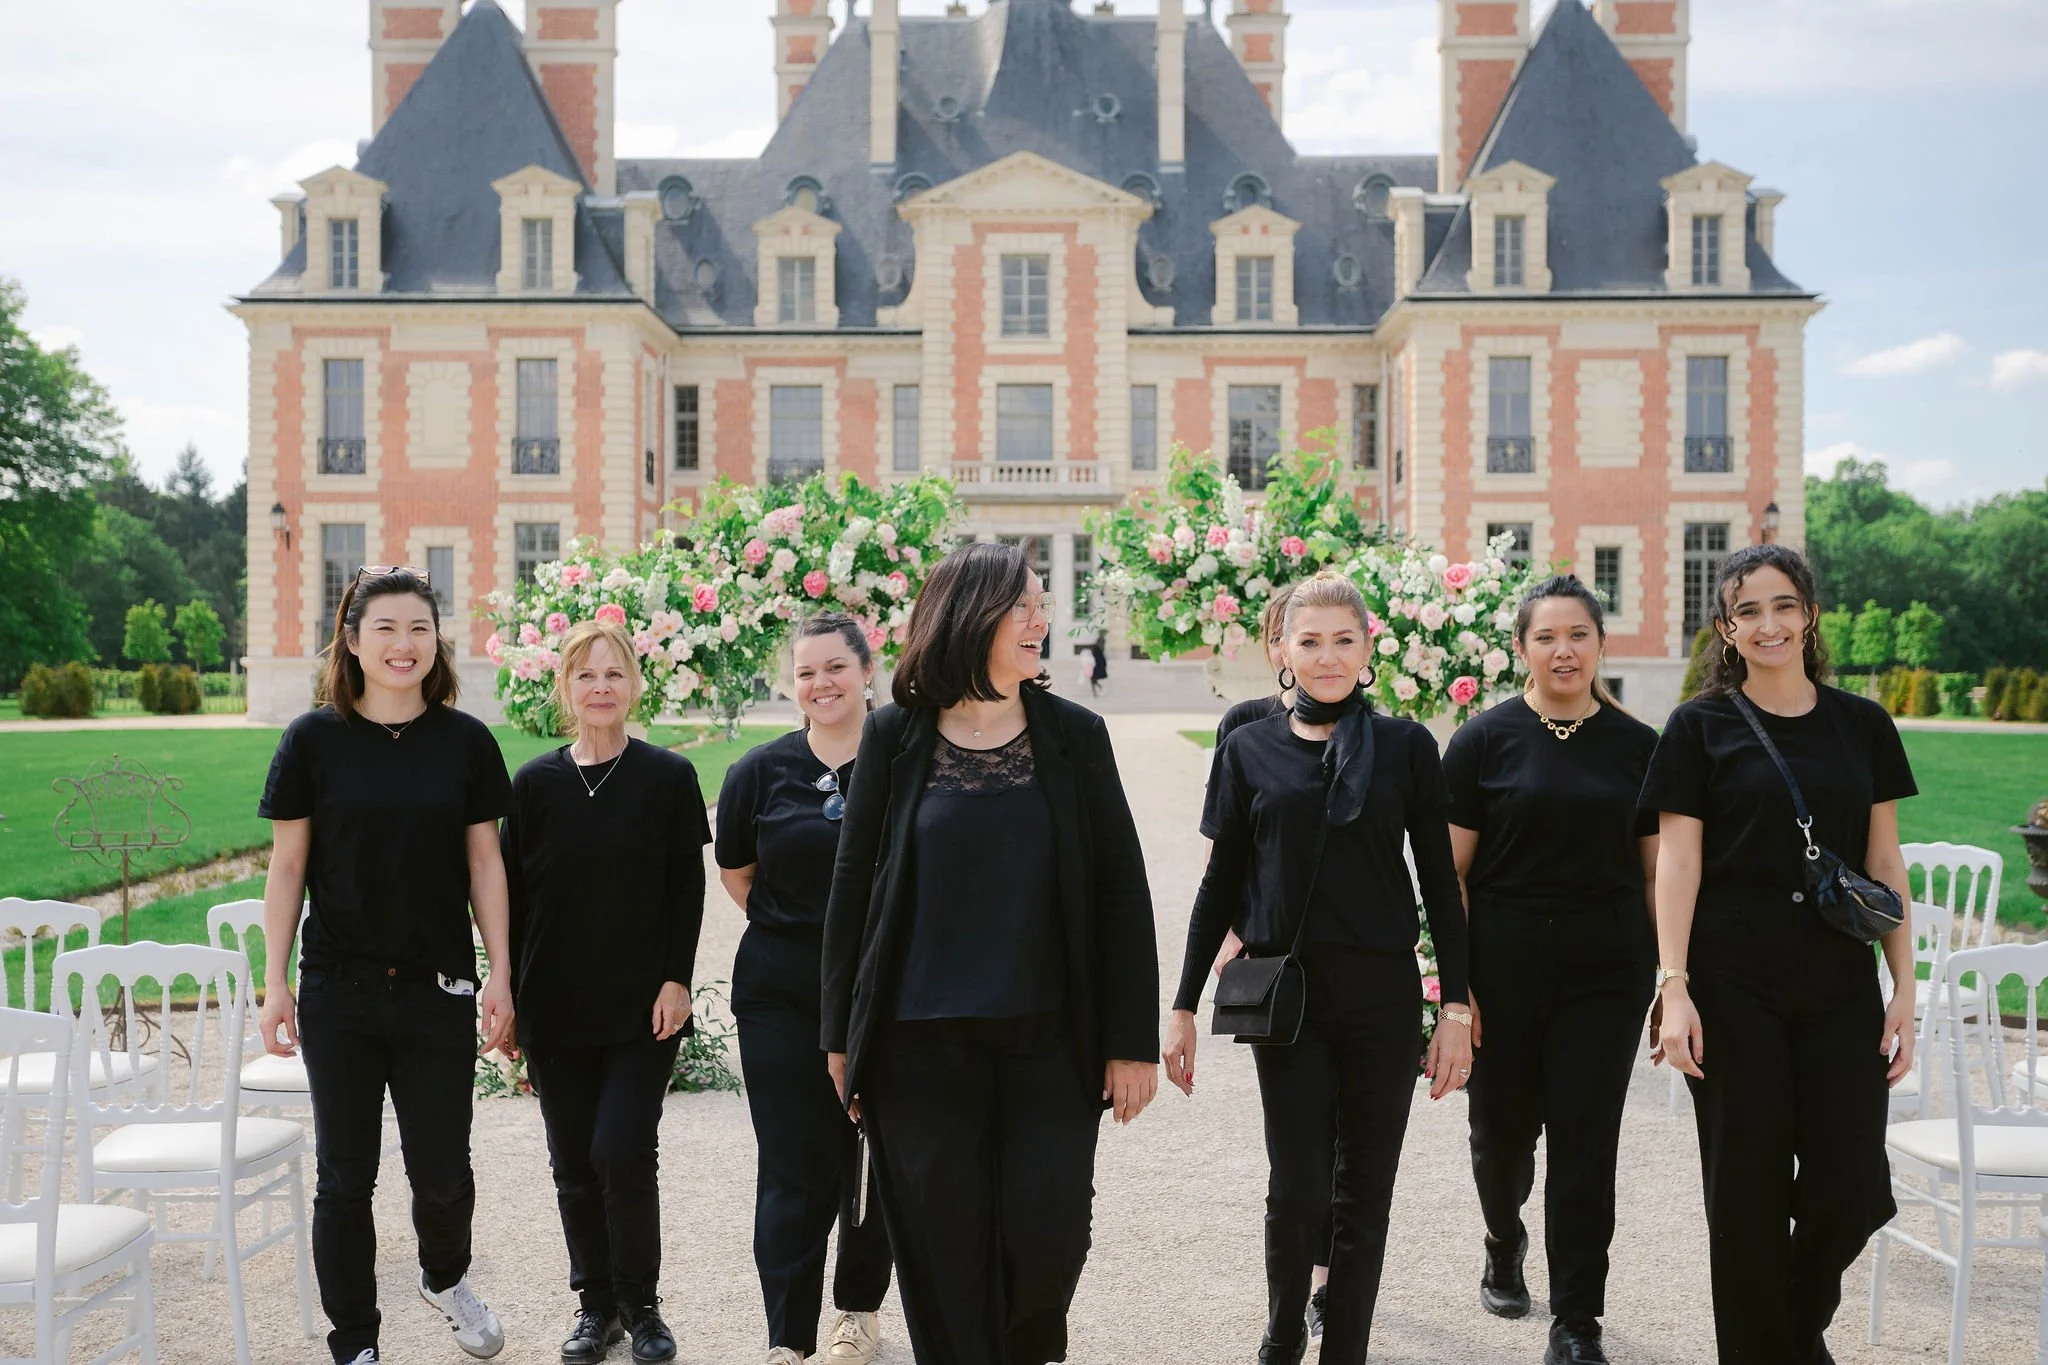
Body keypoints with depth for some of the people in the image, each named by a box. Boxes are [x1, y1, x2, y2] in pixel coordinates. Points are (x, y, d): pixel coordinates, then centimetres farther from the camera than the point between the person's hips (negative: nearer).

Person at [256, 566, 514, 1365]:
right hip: (339, 992, 0)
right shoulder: (315, 739, -3)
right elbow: (287, 865, 1)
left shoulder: (465, 741, 0)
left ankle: (445, 1278, 37)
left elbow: (484, 861, 4)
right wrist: (275, 985, -2)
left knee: (442, 1171, 5)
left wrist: (501, 976, 0)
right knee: (345, 1175, 6)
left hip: (439, 990, 1)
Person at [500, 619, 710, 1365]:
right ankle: (595, 1303, 26)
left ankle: (639, 1303, 14)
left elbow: (686, 889, -2)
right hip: (555, 1011, 3)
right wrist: (509, 995, 2)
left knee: (623, 1155, -7)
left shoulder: (669, 778, -3)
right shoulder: (535, 784, 2)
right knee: (574, 1164, 9)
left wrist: (676, 980, -9)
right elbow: (511, 893, 5)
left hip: (641, 1009, -2)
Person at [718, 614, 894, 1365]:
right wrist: (792, 929, 10)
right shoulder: (761, 771, -1)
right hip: (783, 999, 0)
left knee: (875, 1161, 13)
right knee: (795, 1174, -1)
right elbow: (735, 871, 15)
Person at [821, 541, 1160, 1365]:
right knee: (946, 1259, 5)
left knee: (1046, 1239, 0)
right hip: (922, 1046, 0)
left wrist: (1133, 1042, -2)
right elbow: (852, 889, 5)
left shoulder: (1075, 735, 2)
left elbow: (1122, 893, 2)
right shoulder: (894, 737, 2)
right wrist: (842, 1037, 4)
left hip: (1049, 1042, 0)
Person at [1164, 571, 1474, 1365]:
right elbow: (1222, 884, 7)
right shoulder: (1251, 749, 4)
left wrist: (1456, 1007, -1)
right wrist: (1183, 1007, 6)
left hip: (1383, 995, 0)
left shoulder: (1406, 747, 2)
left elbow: (1440, 884, 4)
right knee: (1297, 1192, -3)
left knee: (1363, 1197, 7)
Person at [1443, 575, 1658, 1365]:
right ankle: (1504, 1243, 43)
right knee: (1503, 1129, 11)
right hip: (1505, 968, -1)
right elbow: (1452, 871, -2)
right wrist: (1457, 980, -7)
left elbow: (1657, 873, 8)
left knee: (1585, 1142, 1)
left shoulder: (1637, 746, 4)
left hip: (1606, 974, 1)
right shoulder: (1485, 740, -1)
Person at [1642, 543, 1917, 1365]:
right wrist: (1674, 987, -10)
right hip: (1734, 987, -2)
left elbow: (1884, 865, 9)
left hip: (1840, 987, 3)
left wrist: (1904, 990, 4)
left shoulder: (1862, 726, 8)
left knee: (1851, 1193, 1)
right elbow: (1677, 863, -3)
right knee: (1749, 1192, 3)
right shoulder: (1700, 729, 0)